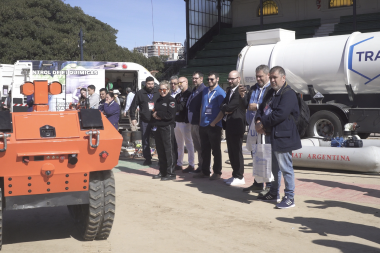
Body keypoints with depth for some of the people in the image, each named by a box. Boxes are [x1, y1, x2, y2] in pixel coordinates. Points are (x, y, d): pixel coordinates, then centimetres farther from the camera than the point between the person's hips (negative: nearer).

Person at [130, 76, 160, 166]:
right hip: (144, 121, 0)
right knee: (145, 141, 4)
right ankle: (147, 159, 12)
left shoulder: (158, 93, 6)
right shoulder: (140, 93, 2)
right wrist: (133, 118, -2)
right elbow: (133, 106, 3)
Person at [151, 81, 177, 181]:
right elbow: (154, 113, 19)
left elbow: (170, 115, -16)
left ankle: (171, 173, -2)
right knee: (160, 150, 11)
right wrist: (154, 115, -4)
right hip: (159, 127, 8)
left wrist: (158, 114, -7)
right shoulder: (158, 100, 17)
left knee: (169, 150, -6)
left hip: (168, 127, -8)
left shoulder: (171, 100, -6)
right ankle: (162, 172, 21)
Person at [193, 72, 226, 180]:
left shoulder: (220, 93, -7)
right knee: (204, 150, 12)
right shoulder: (205, 91, 13)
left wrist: (215, 122, -14)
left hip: (214, 126, -6)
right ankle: (205, 172, 20)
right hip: (203, 125, 7)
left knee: (216, 150, 2)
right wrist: (200, 120, 12)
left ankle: (217, 172, 11)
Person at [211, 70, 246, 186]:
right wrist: (215, 121, 1)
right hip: (229, 125, 9)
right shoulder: (230, 91, 17)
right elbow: (223, 107, 13)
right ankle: (235, 175, 22)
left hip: (236, 125, -9)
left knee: (237, 151, -2)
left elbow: (229, 108, -20)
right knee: (231, 152, 13)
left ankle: (239, 177, 7)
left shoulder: (240, 92, -14)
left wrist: (225, 108, -1)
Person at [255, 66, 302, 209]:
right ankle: (274, 193, 34)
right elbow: (262, 109, 13)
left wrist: (262, 124, -16)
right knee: (275, 167, 20)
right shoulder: (271, 93, 15)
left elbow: (279, 114, -25)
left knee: (285, 168, -5)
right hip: (274, 135, 10)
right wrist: (258, 121, -8)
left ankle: (289, 198, 3)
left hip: (283, 136, -10)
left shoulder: (288, 94, -15)